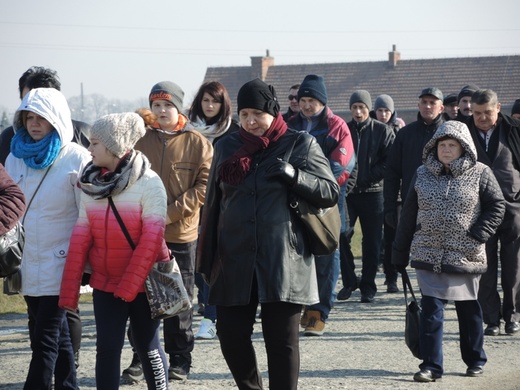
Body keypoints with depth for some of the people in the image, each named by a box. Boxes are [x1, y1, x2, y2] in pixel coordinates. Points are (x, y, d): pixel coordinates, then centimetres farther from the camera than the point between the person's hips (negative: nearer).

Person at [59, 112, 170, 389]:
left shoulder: (148, 183, -12)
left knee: (147, 346, 7)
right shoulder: (90, 184, 4)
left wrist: (129, 284, -21)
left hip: (143, 283, -4)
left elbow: (151, 238, -17)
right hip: (105, 283, 4)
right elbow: (81, 237, 2)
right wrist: (69, 290, -2)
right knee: (107, 348, 0)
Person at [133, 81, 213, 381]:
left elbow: (205, 186, -8)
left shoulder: (197, 143, -2)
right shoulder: (141, 141, 6)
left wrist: (170, 213, -16)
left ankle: (180, 361, 19)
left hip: (181, 235, -2)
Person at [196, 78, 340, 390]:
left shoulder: (301, 144, 3)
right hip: (235, 261, 3)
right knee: (231, 334, 4)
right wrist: (207, 259, 11)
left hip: (284, 261, -3)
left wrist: (292, 174, -17)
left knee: (282, 339, 0)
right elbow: (213, 205, 14)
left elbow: (331, 192, 0)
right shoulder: (227, 147, 12)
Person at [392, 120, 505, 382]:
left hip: (465, 257, -1)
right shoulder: (423, 174, 4)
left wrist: (478, 235, -13)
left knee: (469, 311, 13)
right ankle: (431, 365, 0)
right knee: (431, 310, -4)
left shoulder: (479, 173, -4)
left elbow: (496, 206, 0)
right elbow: (408, 215, 8)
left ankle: (475, 360, 29)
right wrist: (400, 253, 7)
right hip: (428, 255, 1)